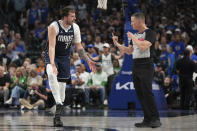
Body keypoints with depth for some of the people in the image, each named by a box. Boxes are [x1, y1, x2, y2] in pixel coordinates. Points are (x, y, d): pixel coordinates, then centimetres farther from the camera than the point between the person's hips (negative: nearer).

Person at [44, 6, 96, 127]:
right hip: (52, 55, -4)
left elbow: (79, 47, 2)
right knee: (51, 73, -36)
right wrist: (52, 64, -42)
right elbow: (51, 46, -29)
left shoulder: (75, 28, -7)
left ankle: (58, 116, 11)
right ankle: (58, 103, -36)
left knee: (62, 83, 2)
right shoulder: (54, 27, -22)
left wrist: (88, 60, -7)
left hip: (65, 57, 4)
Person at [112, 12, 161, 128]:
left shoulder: (150, 33, -8)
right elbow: (129, 51, 24)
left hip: (146, 66, -8)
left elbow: (143, 46, -23)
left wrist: (133, 37, -11)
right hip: (136, 66, 8)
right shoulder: (136, 34, 17)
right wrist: (117, 44, 17)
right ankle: (147, 120, 9)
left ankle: (156, 119, -8)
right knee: (140, 94, 5)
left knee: (147, 92, -13)